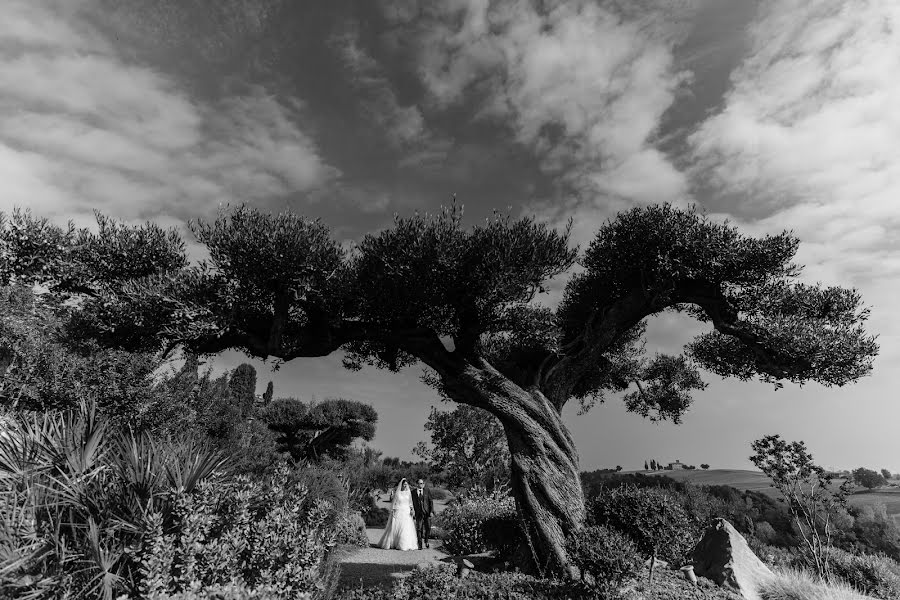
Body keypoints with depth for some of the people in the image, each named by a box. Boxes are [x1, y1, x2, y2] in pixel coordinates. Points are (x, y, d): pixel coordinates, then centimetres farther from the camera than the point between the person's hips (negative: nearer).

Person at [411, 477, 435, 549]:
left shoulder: (427, 490, 1)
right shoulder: (413, 492, 2)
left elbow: (431, 501, 1)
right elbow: (413, 503, 6)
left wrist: (432, 511, -5)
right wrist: (412, 511, -3)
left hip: (427, 512, 0)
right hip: (419, 513, 0)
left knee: (428, 528, 3)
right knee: (419, 529, 1)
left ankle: (426, 541, 29)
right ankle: (420, 544, 15)